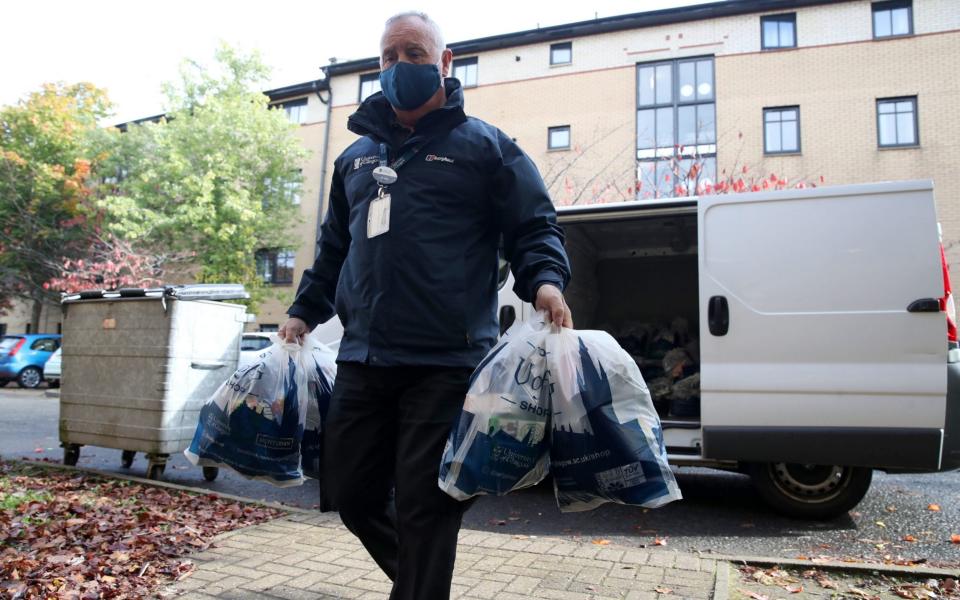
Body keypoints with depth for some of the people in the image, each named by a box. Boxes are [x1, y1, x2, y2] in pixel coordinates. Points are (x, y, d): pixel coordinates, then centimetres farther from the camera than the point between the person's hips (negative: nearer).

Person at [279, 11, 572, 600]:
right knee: (351, 490, 13)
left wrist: (546, 281, -17)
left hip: (445, 363, -6)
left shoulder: (483, 145, 6)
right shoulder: (356, 157, 21)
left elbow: (536, 227, 2)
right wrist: (303, 311, 20)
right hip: (362, 359, 6)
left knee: (423, 504, -1)